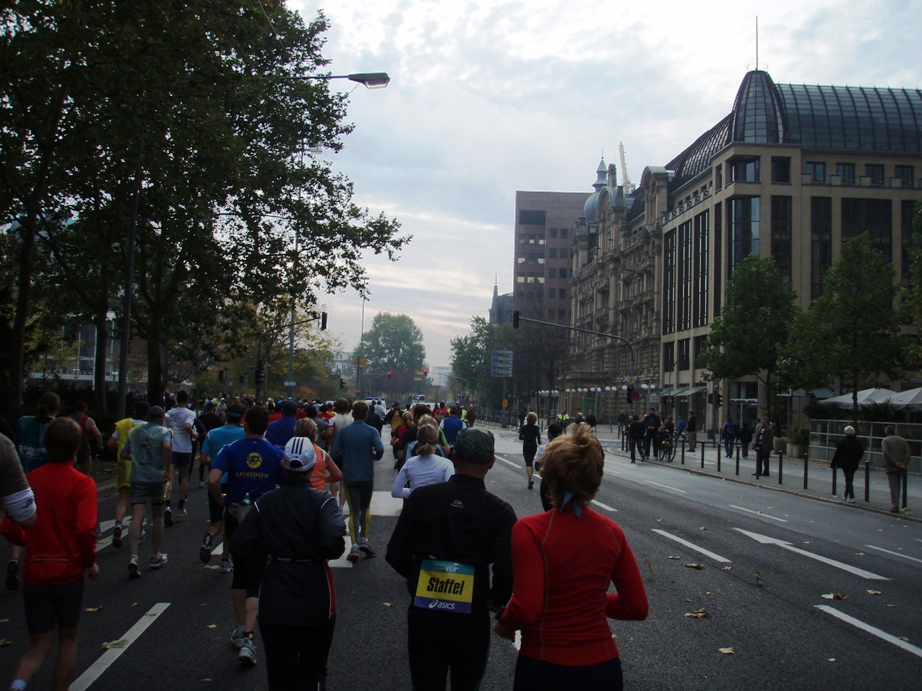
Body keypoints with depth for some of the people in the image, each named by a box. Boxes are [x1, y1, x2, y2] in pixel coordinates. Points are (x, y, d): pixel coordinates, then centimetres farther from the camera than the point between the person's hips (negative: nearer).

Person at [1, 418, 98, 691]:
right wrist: (90, 562, -5)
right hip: (69, 571, -3)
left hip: (34, 573, 3)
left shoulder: (29, 480, 0)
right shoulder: (82, 483, -12)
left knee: (39, 645, 10)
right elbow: (85, 530, -21)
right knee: (68, 640, 18)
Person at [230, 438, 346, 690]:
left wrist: (260, 566, 9)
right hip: (315, 598, -1)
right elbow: (333, 542, -26)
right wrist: (335, 550, -4)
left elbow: (239, 547, -7)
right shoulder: (322, 501, -11)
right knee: (314, 671, 20)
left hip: (275, 600, 1)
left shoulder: (265, 502, -3)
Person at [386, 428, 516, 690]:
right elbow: (507, 571, -19)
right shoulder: (498, 511, -12)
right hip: (471, 619, -1)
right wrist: (494, 599, 2)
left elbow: (396, 555, -5)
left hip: (423, 616, 1)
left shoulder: (420, 497, -7)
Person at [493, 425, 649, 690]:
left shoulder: (530, 530, -16)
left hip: (544, 668, -3)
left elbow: (526, 610, -21)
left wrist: (504, 622, -1)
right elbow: (638, 608, 2)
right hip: (602, 668, 3)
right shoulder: (611, 532, -3)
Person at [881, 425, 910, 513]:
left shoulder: (885, 440, -3)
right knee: (898, 485, 15)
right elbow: (908, 452, -1)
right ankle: (896, 504, 18)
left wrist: (895, 463, -15)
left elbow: (886, 453, -17)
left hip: (891, 467, -4)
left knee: (893, 486, -3)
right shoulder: (902, 440, 11)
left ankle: (895, 506, -7)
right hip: (901, 467, 5)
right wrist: (904, 464, -8)